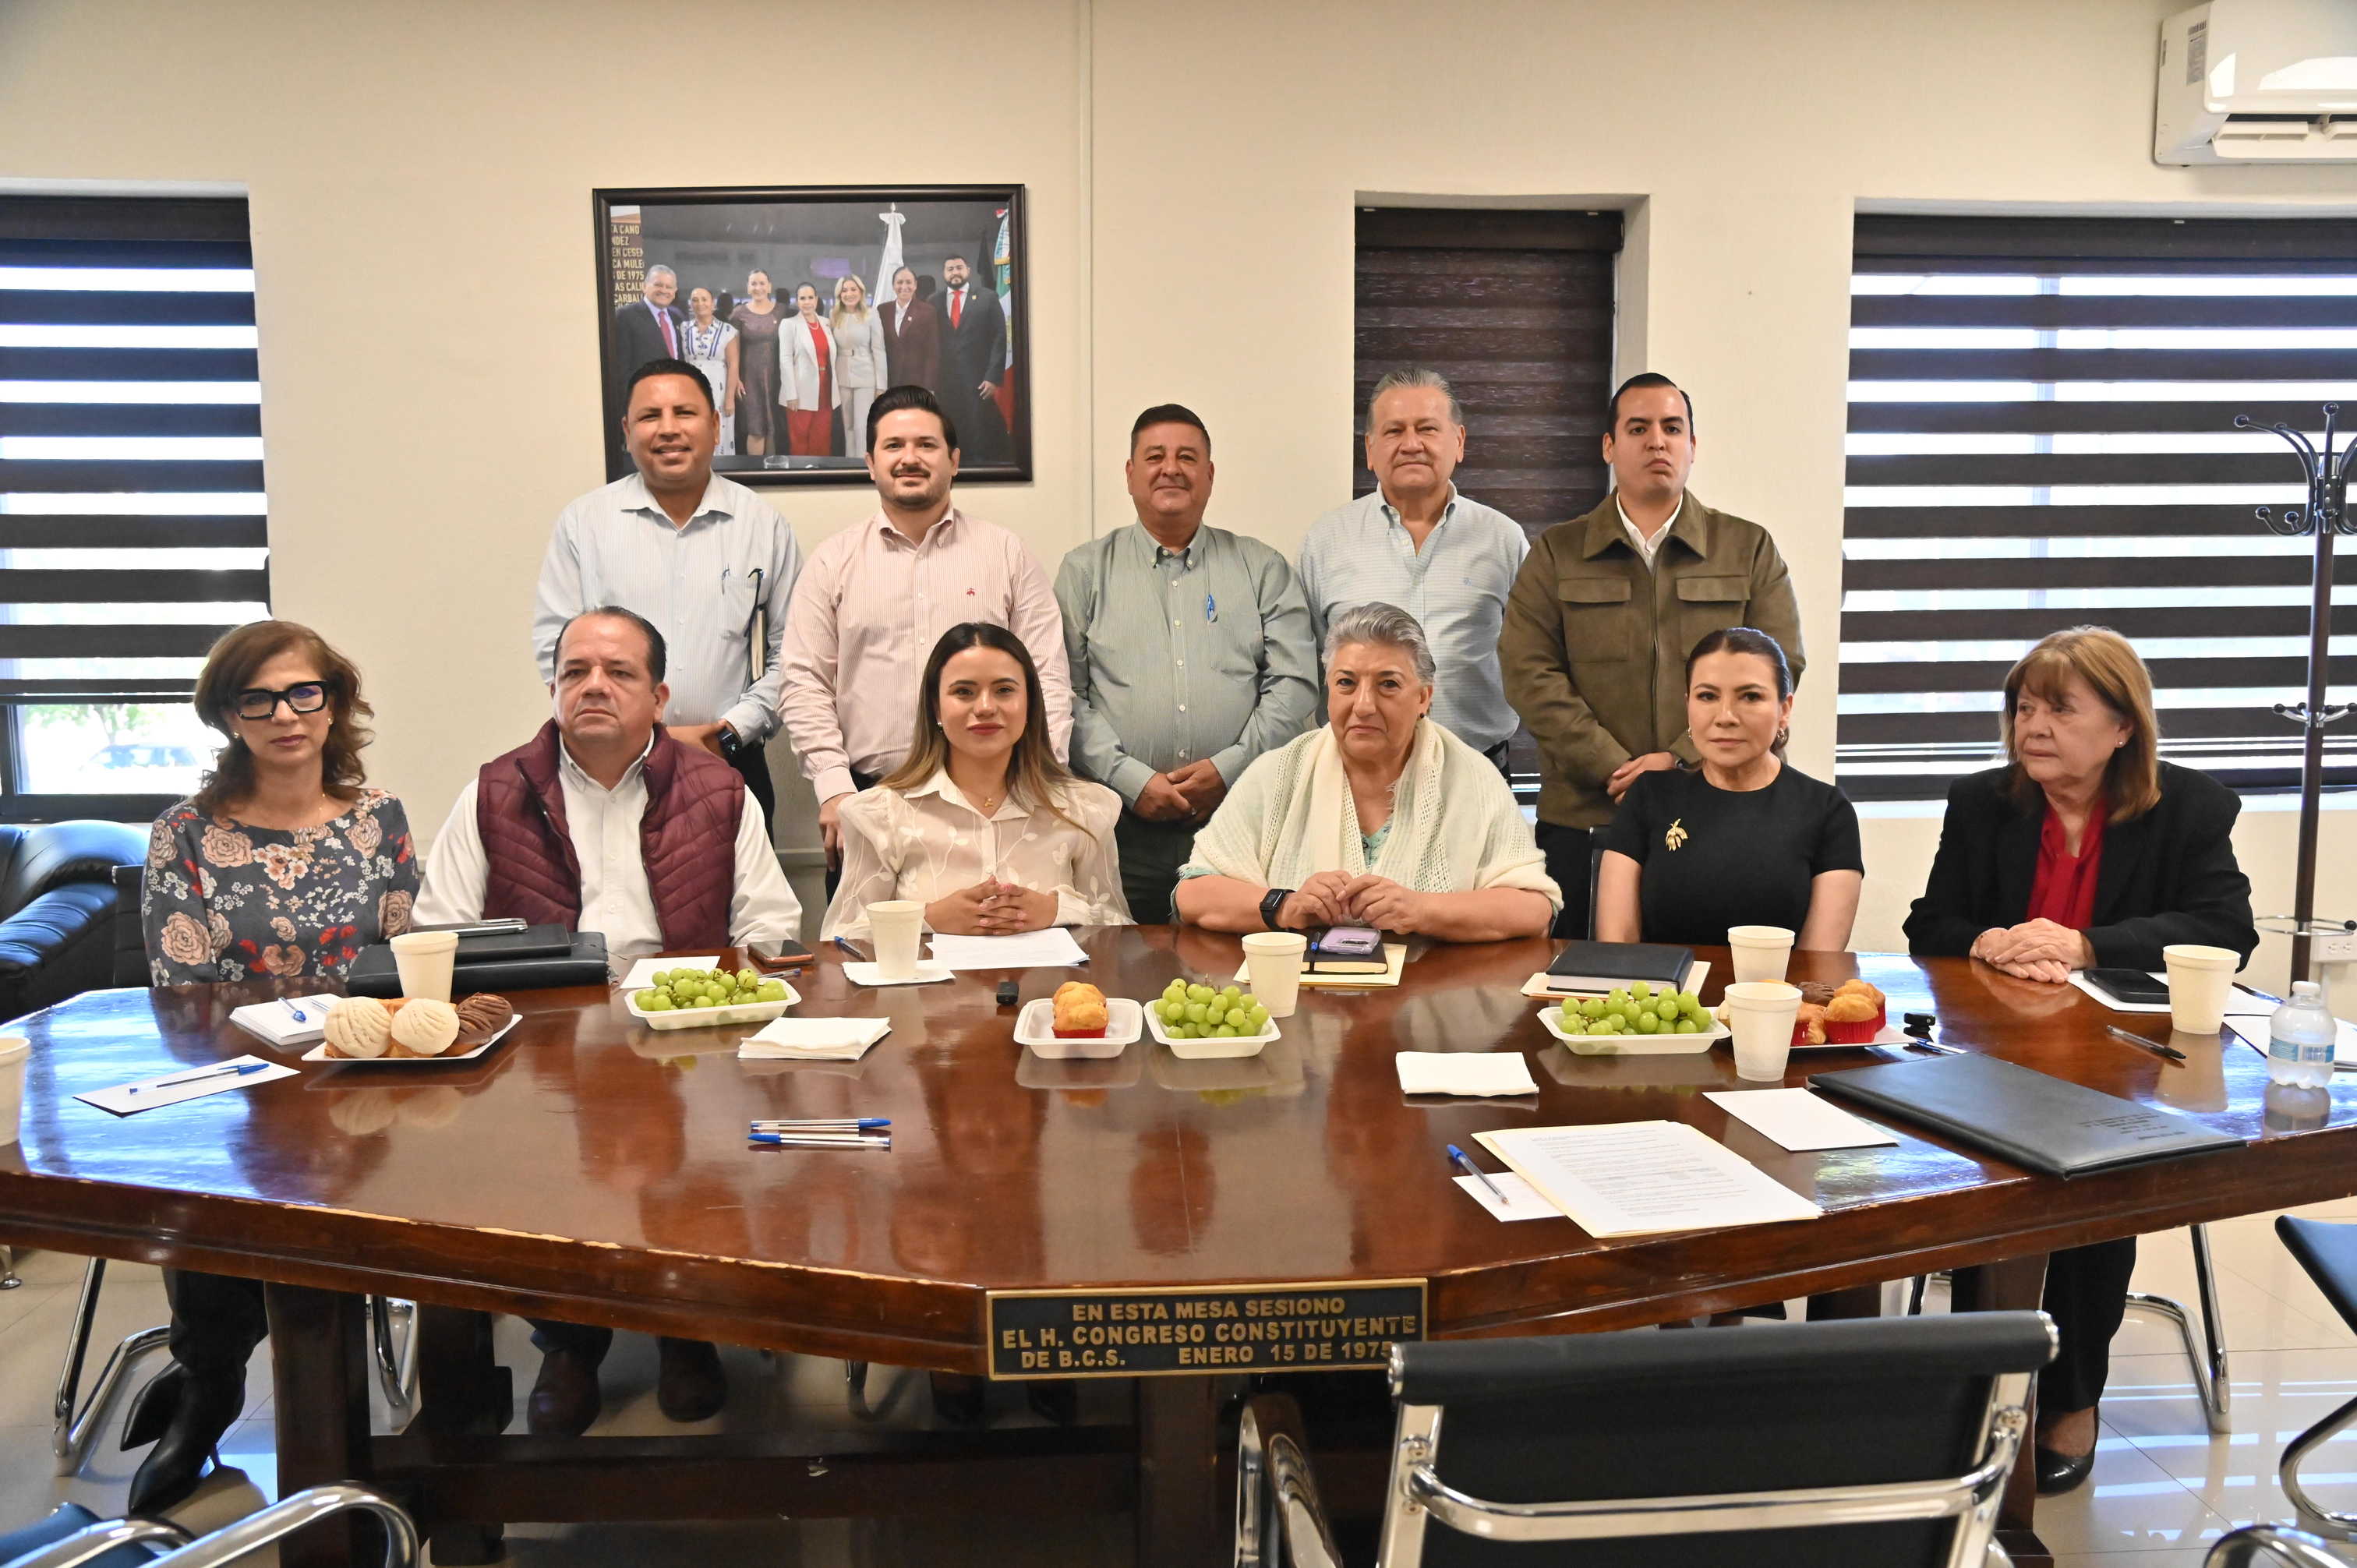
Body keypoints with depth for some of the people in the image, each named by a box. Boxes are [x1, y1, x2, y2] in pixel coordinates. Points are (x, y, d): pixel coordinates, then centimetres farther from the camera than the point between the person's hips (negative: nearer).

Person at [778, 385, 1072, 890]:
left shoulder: (1008, 555, 9)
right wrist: (834, 788, -6)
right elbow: (806, 684, 6)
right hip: (867, 797, 0)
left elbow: (1048, 679, 4)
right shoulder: (833, 563, 10)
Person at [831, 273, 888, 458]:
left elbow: (878, 351, -5)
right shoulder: (834, 318, 8)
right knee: (848, 427, 9)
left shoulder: (871, 316, -4)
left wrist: (881, 385, -9)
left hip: (866, 378, -4)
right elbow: (832, 349, 11)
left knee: (862, 428, -8)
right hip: (842, 379, 4)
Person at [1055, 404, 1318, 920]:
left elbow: (1295, 683, 4)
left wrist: (1230, 768, -8)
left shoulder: (1262, 569, 13)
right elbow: (1064, 696, 2)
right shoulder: (1086, 569, 11)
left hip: (1238, 819, 1)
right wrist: (1132, 780, -9)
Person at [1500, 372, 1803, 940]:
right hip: (1583, 817, 0)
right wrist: (1615, 770, -11)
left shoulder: (1750, 550, 10)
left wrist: (1684, 760, -12)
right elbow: (1529, 674, -2)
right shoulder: (1556, 554, 9)